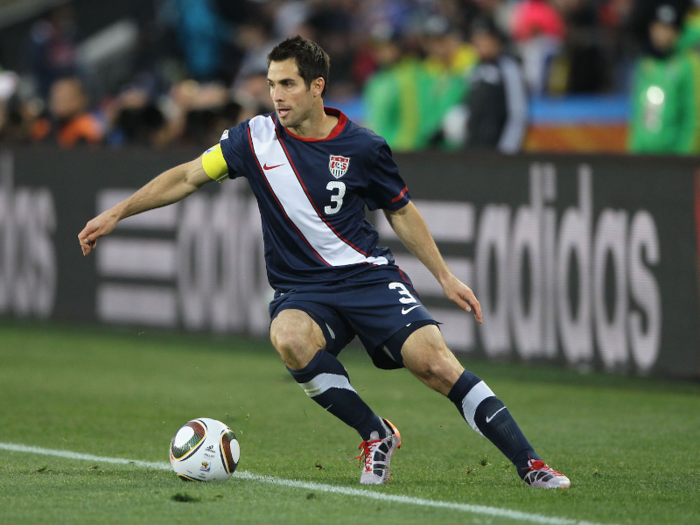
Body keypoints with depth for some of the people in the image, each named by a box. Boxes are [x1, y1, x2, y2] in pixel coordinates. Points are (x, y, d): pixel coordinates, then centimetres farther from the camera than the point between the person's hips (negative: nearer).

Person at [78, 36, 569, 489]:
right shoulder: (256, 137, -1)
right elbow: (187, 177, 7)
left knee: (434, 360, -21)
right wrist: (115, 214, 3)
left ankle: (530, 465, -15)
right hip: (302, 291, 1)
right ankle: (376, 436, -14)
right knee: (289, 338, -35)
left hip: (369, 275, -1)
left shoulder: (362, 147, -3)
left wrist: (445, 275, 8)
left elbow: (401, 211, 11)